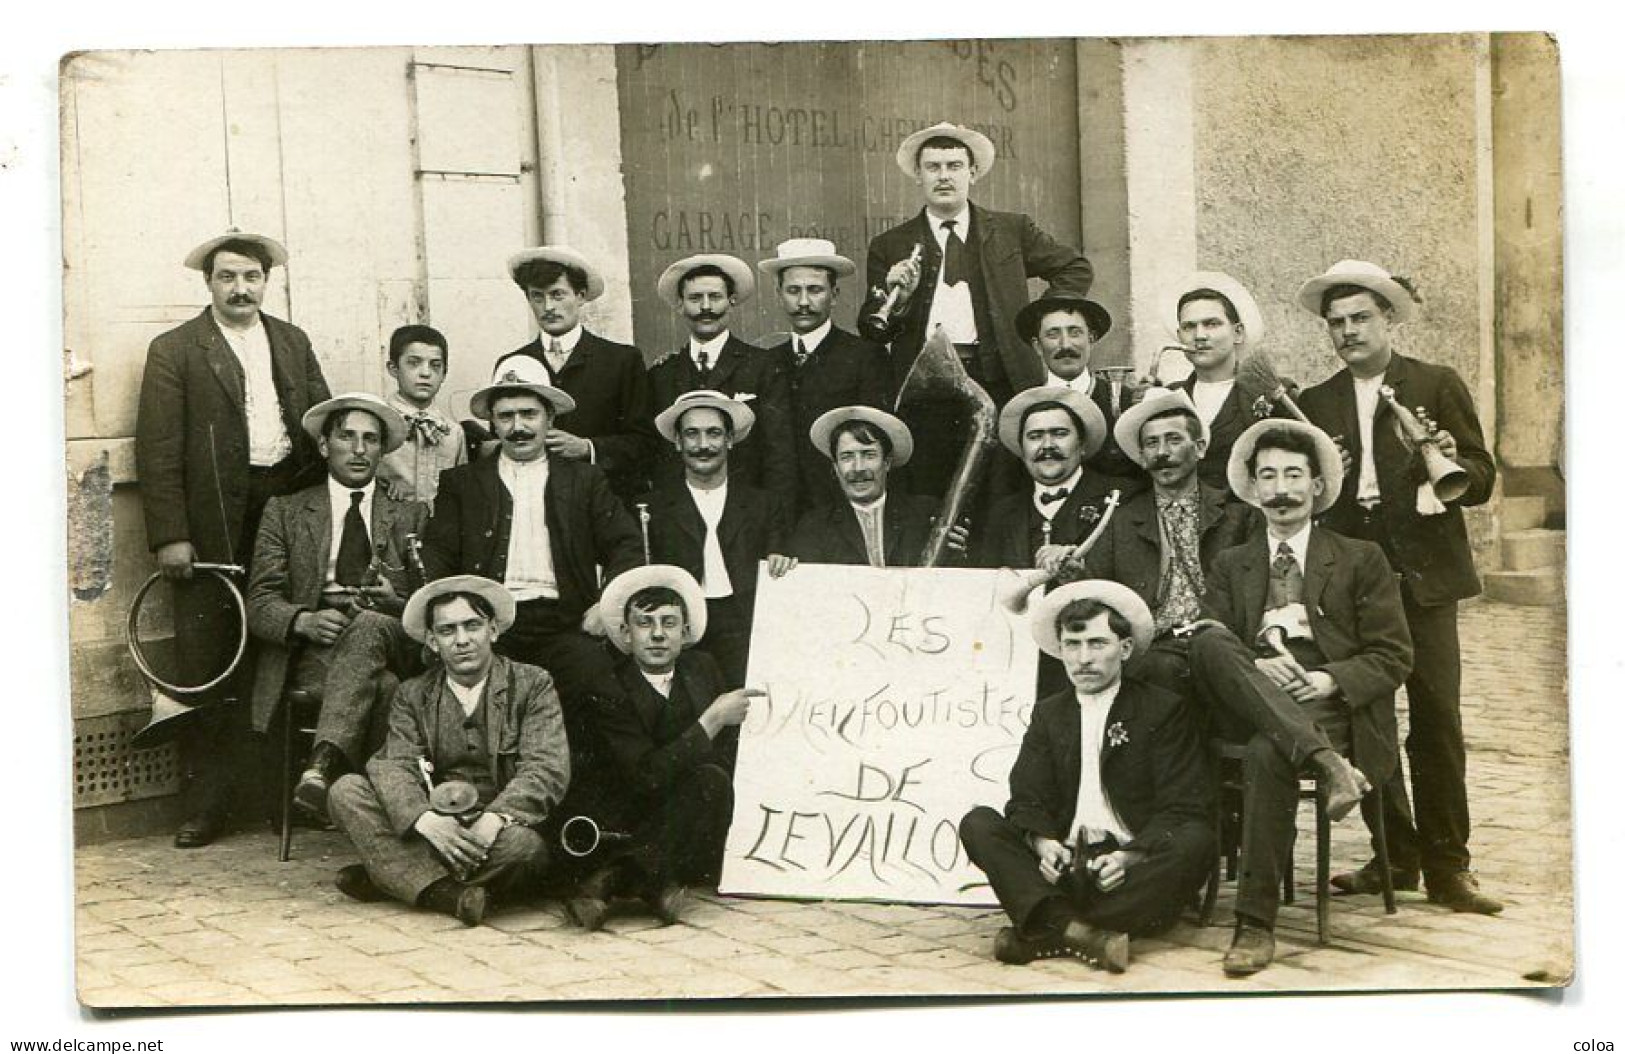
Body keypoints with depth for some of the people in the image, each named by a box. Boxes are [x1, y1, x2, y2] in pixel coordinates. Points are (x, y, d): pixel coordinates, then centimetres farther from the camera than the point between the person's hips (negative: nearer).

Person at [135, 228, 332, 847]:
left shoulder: (294, 343, 15)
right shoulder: (174, 351, 2)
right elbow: (157, 449, -4)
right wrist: (168, 536, -11)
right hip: (212, 528, -3)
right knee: (207, 670, 0)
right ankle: (206, 805, 8)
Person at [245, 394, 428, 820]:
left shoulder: (411, 515, 20)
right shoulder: (285, 512, 17)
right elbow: (260, 604, 7)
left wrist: (394, 603, -12)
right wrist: (304, 620, -16)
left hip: (390, 641, 1)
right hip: (313, 653, 0)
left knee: (368, 624, -38)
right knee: (381, 687, -36)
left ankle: (323, 767, -50)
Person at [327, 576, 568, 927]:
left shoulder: (533, 685, 3)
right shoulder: (412, 696, 11)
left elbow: (548, 769, -9)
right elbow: (393, 766, -5)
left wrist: (496, 818, -28)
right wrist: (425, 819, -27)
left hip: (498, 831, -2)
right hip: (434, 829, 2)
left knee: (522, 845, -36)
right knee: (346, 791, -16)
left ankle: (386, 875, -15)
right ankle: (444, 893, -27)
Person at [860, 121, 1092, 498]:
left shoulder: (1012, 230, 12)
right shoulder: (889, 247, 10)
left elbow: (1076, 268, 21)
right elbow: (871, 330, 8)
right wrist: (897, 298, -11)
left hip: (999, 384, 0)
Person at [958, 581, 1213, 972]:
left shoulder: (1163, 709, 5)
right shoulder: (1048, 713, 16)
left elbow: (1185, 809, -4)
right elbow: (1028, 800, 7)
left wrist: (1131, 856, -22)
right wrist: (1041, 843, -17)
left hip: (1133, 868, -2)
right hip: (1062, 864, 3)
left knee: (1194, 841, -32)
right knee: (977, 823, -17)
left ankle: (1044, 932, -35)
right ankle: (1077, 932, -39)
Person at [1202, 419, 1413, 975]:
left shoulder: (1361, 560, 14)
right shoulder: (1230, 566, 21)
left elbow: (1393, 657, 6)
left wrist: (1329, 680, -13)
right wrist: (1253, 668, -12)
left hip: (1332, 708, -2)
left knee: (1268, 747, -36)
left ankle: (1256, 922, -32)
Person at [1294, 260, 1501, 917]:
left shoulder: (1437, 386, 6)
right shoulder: (1315, 403, 14)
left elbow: (1482, 481, 3)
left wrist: (1452, 464, -18)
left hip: (1420, 574, -3)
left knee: (1435, 722, -4)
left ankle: (1446, 867, 3)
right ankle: (1396, 855, 17)